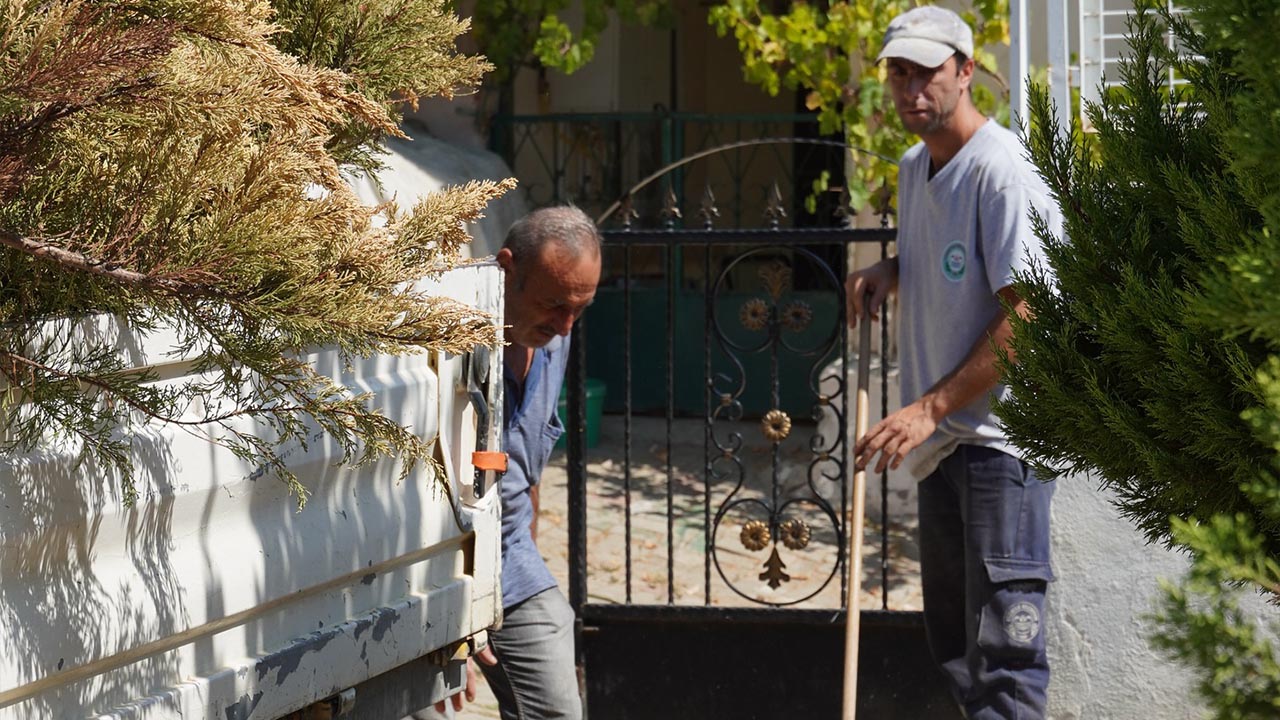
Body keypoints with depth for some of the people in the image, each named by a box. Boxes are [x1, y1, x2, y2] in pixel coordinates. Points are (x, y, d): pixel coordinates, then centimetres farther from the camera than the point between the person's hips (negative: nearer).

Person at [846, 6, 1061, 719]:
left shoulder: (1003, 170, -15)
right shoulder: (914, 167, 13)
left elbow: (1026, 317, -19)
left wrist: (931, 407, -19)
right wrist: (887, 271, 8)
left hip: (1000, 438, -9)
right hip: (942, 439, 9)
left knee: (1003, 654, -12)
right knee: (953, 639, 14)